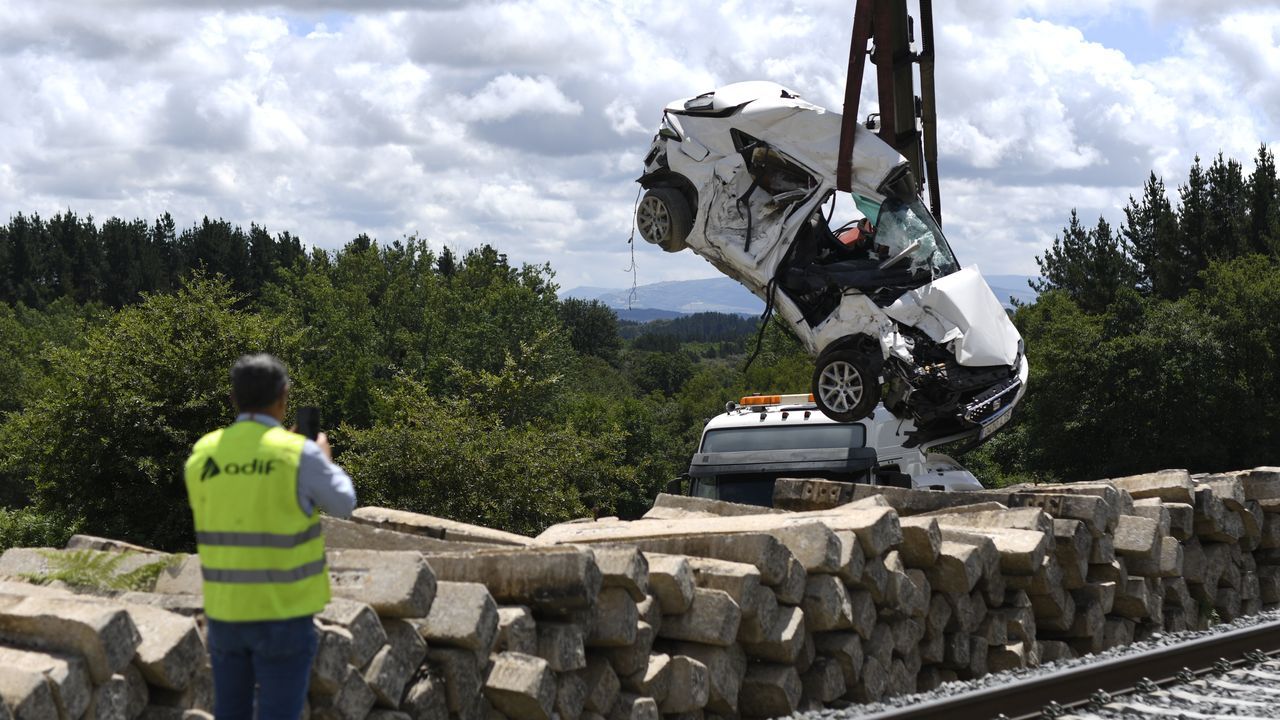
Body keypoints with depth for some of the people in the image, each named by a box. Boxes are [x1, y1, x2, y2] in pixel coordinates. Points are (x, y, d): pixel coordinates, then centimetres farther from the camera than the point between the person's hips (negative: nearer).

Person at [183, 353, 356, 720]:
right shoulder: (299, 454, -13)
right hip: (283, 613, -4)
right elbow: (343, 504, 3)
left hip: (225, 610, 5)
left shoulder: (203, 454, 0)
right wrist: (325, 462, 23)